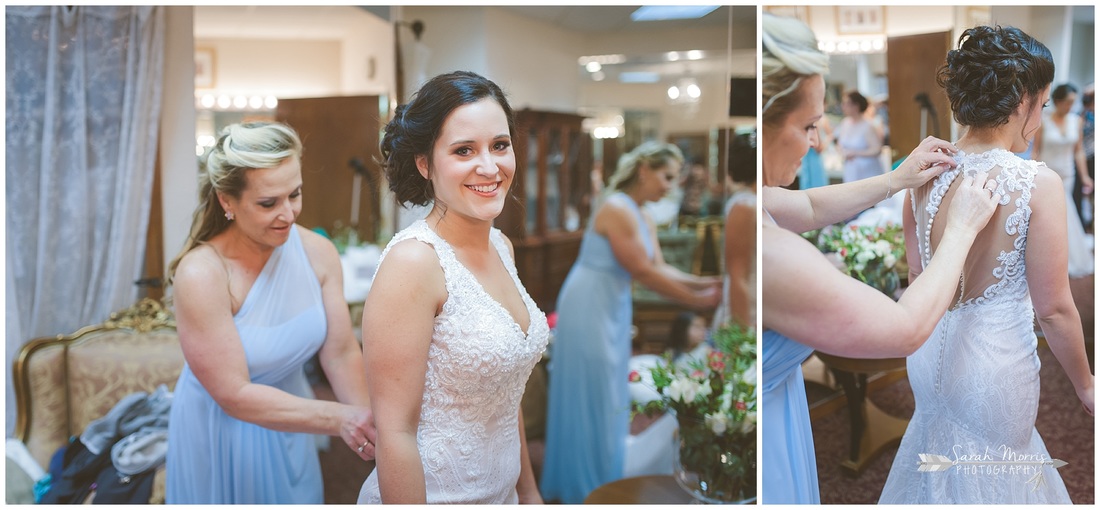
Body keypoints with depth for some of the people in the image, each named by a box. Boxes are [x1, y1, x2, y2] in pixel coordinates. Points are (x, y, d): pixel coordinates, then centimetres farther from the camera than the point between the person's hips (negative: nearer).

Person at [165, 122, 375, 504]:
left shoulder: (317, 252, -14)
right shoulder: (200, 275, -27)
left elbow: (341, 353, -12)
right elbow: (234, 394, -27)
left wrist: (369, 426, -24)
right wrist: (337, 419, -33)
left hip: (289, 424, 5)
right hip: (223, 434, -4)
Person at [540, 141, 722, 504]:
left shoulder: (644, 219, 10)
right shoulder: (617, 209, -20)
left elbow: (660, 269, 8)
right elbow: (643, 273, -21)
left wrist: (702, 283, -4)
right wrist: (695, 300, -17)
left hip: (612, 310, 10)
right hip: (589, 309, -10)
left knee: (608, 398, 16)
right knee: (592, 398, 0)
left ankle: (601, 480, 28)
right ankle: (589, 486, 12)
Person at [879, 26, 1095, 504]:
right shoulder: (1038, 183, -23)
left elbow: (917, 271, 4)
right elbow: (1054, 308, -17)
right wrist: (1085, 385, -2)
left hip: (930, 352, 5)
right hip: (995, 364, -4)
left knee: (940, 455, 28)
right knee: (991, 476, 21)